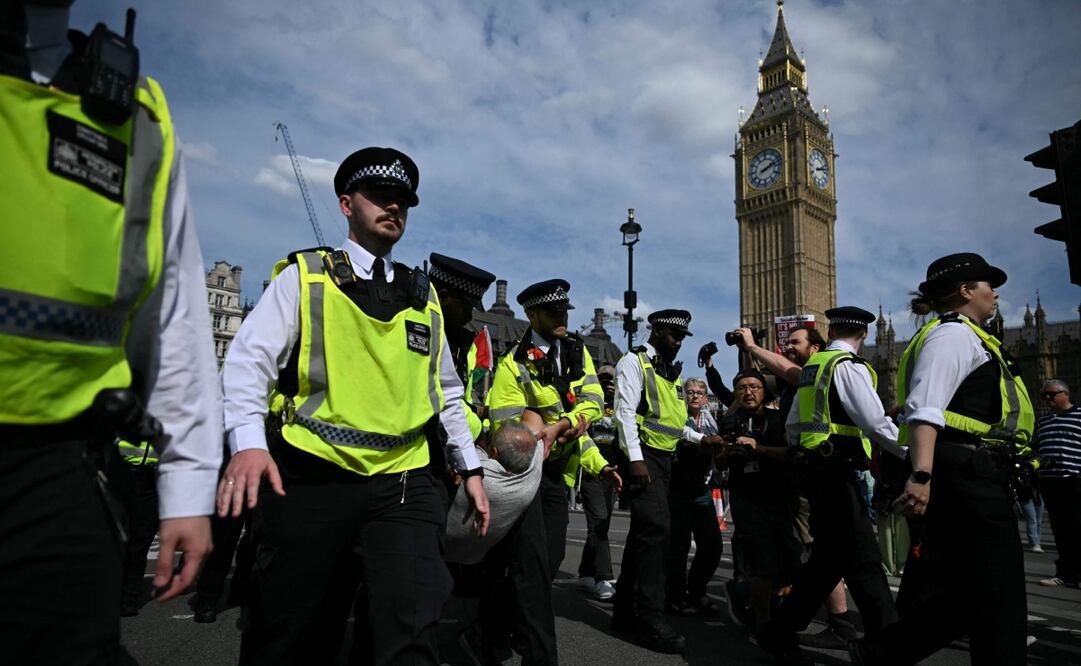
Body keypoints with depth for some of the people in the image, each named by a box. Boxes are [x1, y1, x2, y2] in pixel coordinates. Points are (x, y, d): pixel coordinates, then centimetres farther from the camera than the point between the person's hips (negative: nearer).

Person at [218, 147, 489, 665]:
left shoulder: (424, 297, 16)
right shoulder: (304, 277, 6)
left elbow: (447, 391, 21)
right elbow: (249, 359, -4)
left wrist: (471, 468, 16)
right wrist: (248, 442, -21)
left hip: (403, 486, 3)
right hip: (310, 480, -2)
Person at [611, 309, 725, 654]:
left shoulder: (669, 371, 20)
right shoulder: (634, 361, -6)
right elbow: (626, 412, -15)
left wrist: (700, 437, 14)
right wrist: (635, 459, -22)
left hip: (664, 458, 9)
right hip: (644, 456, -9)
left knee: (645, 531, 11)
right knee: (655, 529, -15)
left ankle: (626, 612, 21)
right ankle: (650, 621, -8)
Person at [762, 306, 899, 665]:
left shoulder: (812, 366, 15)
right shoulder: (849, 366, -10)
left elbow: (793, 424, 18)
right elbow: (876, 423, -14)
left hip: (817, 468, 9)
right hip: (837, 470, -9)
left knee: (829, 557, 13)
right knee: (863, 562, -4)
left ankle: (780, 632, 18)